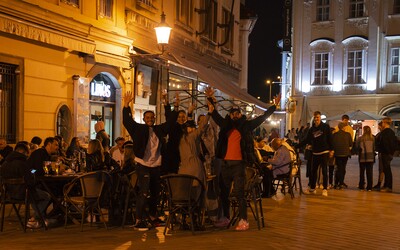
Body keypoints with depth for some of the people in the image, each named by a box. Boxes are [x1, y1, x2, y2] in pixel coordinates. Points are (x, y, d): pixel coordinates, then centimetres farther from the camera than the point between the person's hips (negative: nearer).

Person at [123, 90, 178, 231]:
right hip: (143, 165, -6)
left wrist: (176, 108, 13)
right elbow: (127, 121, -11)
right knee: (144, 192, -12)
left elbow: (170, 122, 19)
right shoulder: (139, 129, -1)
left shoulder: (159, 129, 11)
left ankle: (153, 216, 30)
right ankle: (139, 221, -7)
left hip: (156, 166, 6)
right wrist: (126, 105, -21)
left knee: (155, 193, 14)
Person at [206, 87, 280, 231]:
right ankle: (225, 218, 22)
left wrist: (274, 106, 2)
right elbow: (214, 114, 15)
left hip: (239, 164, -4)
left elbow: (262, 117, 4)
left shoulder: (246, 126, 3)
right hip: (225, 163, 4)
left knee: (239, 192, -8)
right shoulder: (225, 125, 11)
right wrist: (210, 99, 8)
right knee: (224, 193, 10)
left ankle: (243, 220, -3)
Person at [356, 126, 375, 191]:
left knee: (362, 172, 10)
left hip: (362, 158, -1)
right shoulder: (373, 138, -4)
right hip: (371, 157, 1)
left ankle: (361, 186, 13)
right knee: (369, 173, 5)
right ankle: (369, 187, 5)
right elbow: (374, 148, 3)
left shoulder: (360, 139, -10)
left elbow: (357, 146, 1)